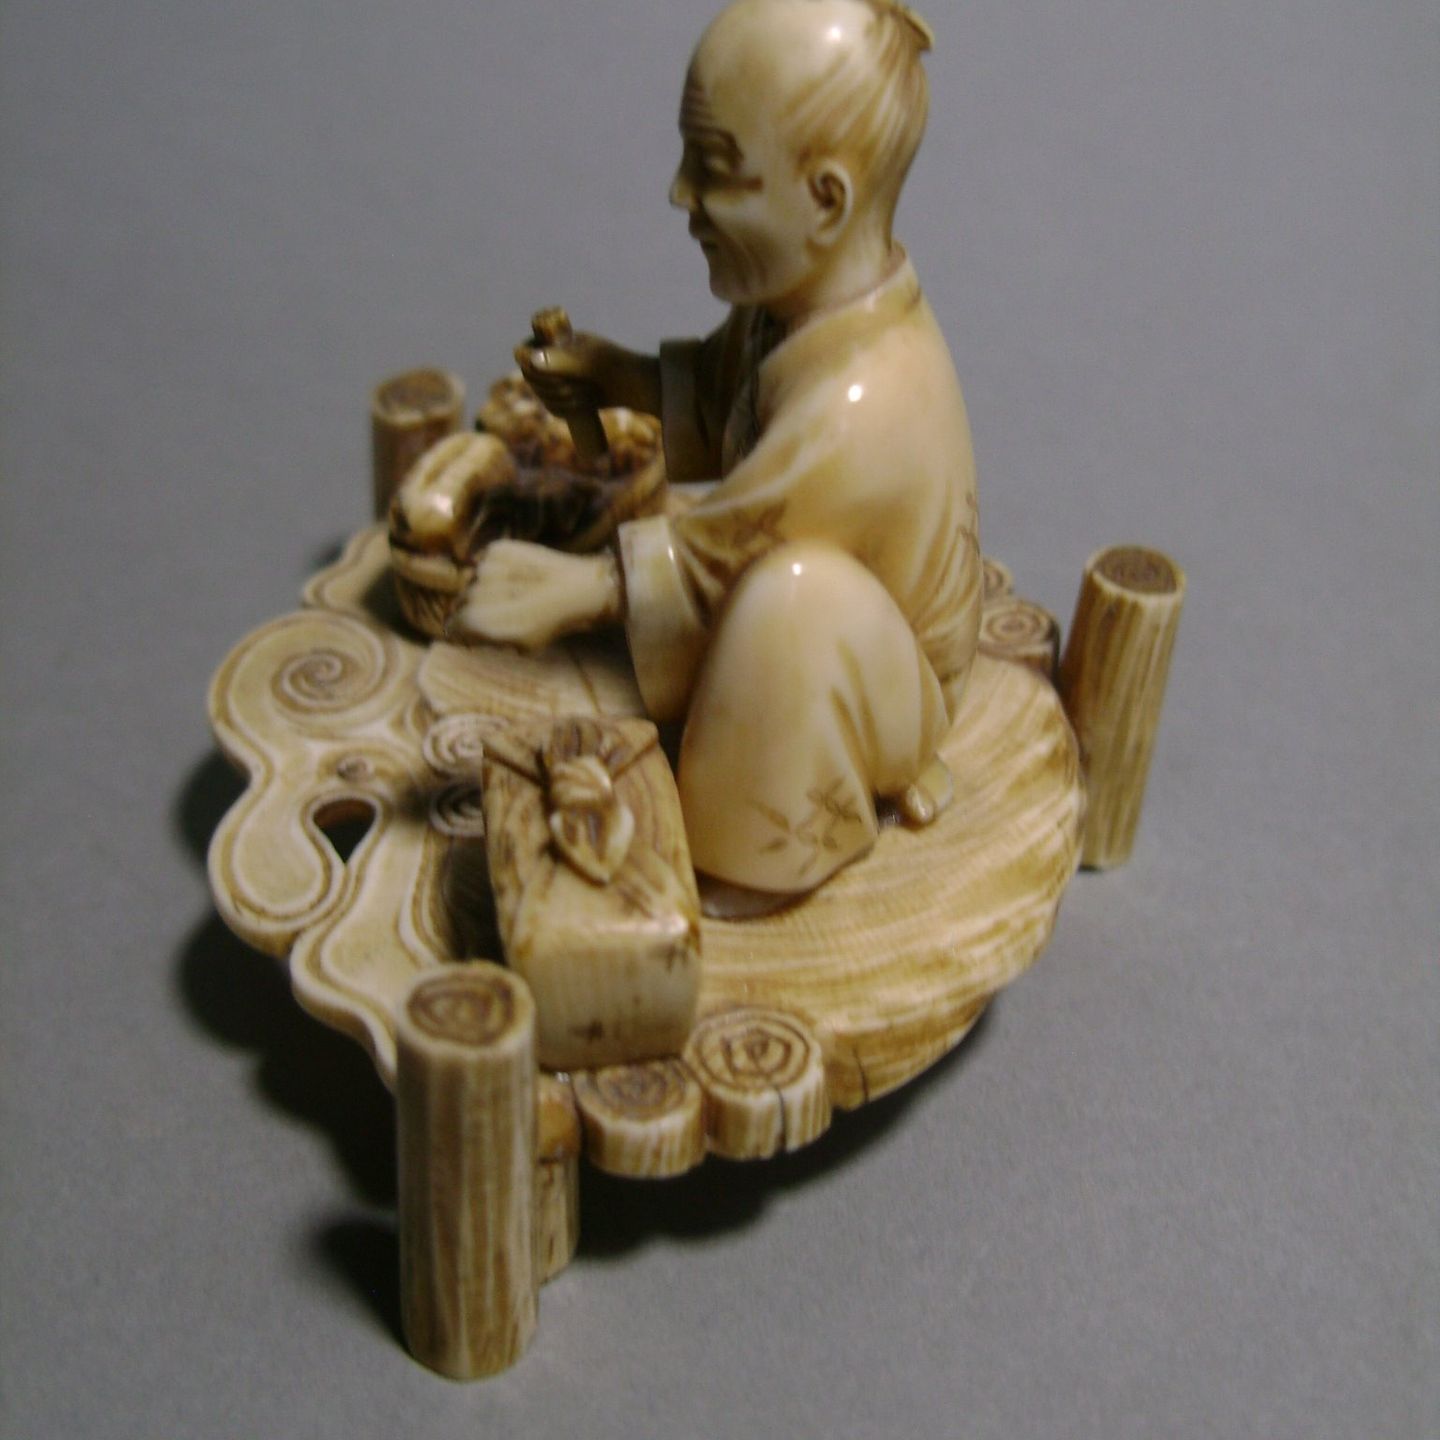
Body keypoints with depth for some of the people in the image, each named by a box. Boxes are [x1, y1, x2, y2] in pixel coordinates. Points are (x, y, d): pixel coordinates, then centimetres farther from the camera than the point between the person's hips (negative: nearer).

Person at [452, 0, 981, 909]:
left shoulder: (850, 419, -39)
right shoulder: (817, 295, -12)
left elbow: (716, 553, -26)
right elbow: (724, 396, 8)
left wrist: (585, 587, -19)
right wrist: (624, 380, -6)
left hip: (876, 688, -9)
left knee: (790, 596, -37)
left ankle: (761, 863, -13)